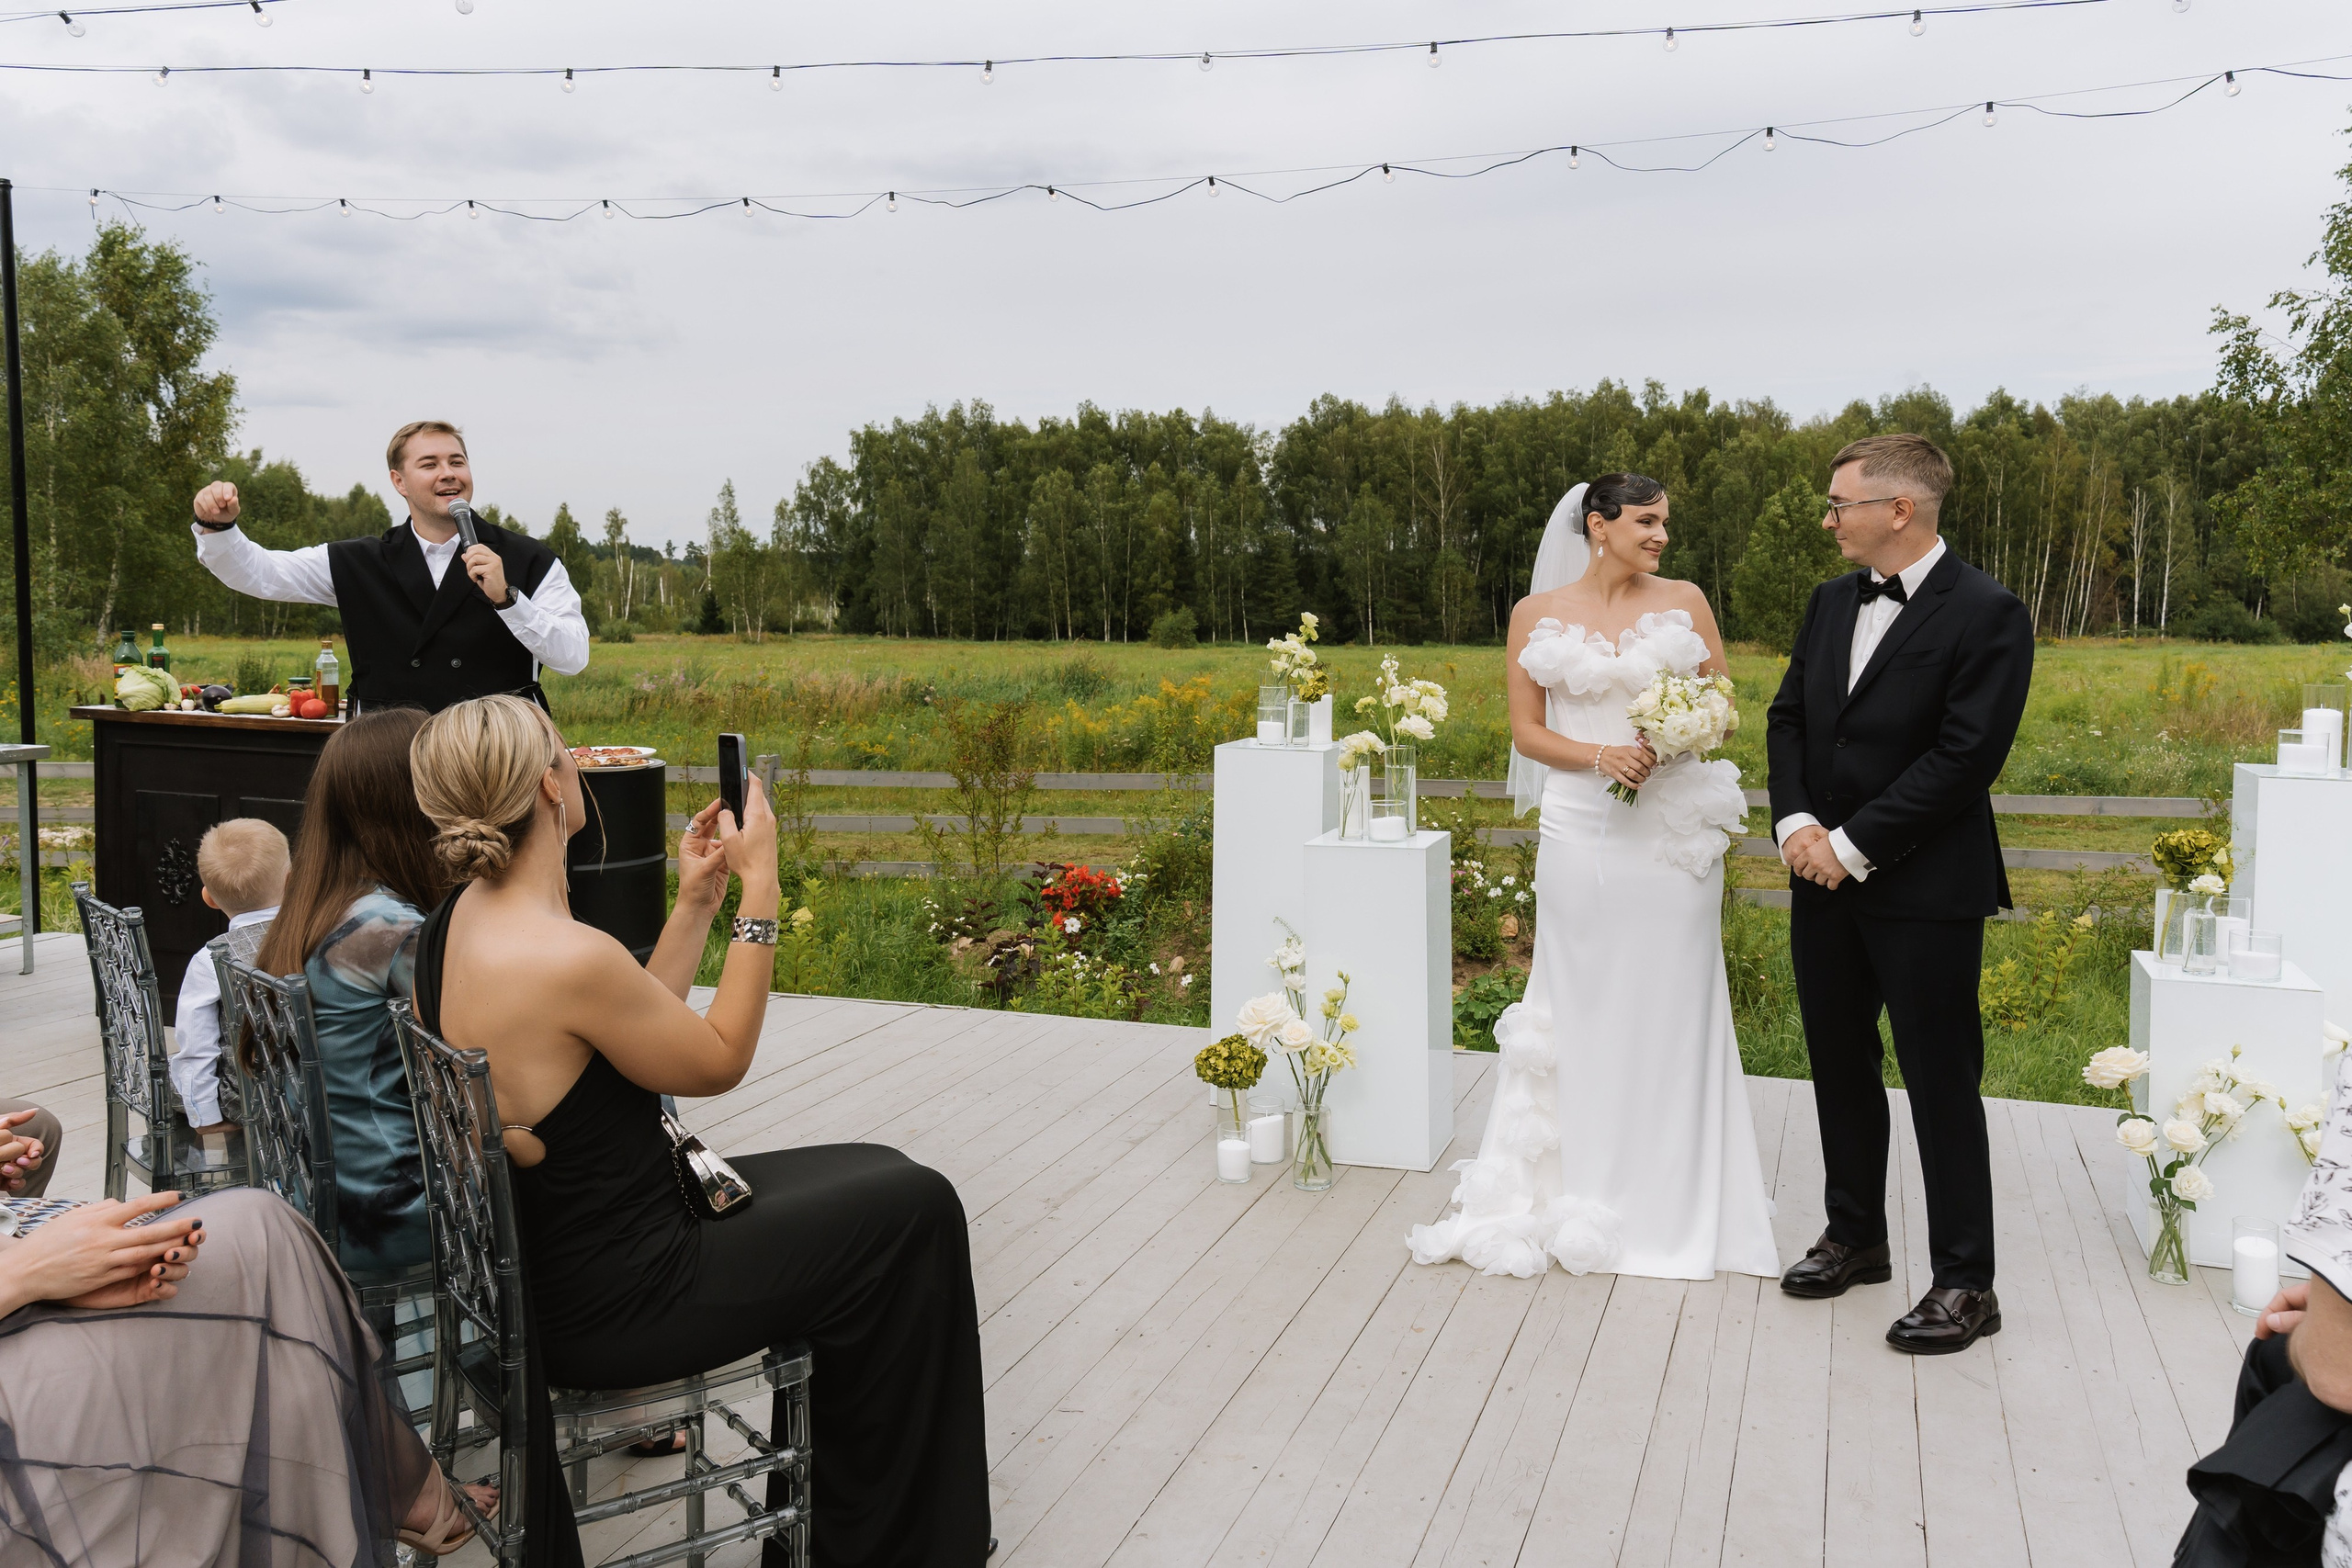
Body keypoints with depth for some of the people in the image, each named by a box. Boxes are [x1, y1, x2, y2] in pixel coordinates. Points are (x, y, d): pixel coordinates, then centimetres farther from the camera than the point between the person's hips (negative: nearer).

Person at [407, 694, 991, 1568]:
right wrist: (760, 887, -12)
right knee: (912, 1211, 4)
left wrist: (697, 901, 5)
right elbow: (719, 1062, -14)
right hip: (609, 1309, -9)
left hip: (541, 1260, 9)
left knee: (873, 1173, 19)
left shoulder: (464, 919, 0)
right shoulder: (567, 956, -30)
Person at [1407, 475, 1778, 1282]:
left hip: (1673, 828, 0)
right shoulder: (1537, 614, 4)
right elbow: (1526, 730, 4)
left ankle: (1671, 1200, 16)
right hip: (1582, 829, 0)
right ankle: (1585, 1196, 17)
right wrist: (1600, 755, -14)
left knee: (1669, 1008, 4)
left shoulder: (1684, 602, 5)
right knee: (1583, 1009, 5)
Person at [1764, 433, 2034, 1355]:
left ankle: (1965, 1284, 12)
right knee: (1841, 1067, 16)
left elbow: (1965, 757, -18)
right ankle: (1854, 1236, 32)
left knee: (1941, 1082, 1)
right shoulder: (1832, 602, 10)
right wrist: (1796, 822, -5)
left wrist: (1852, 845, -17)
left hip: (1924, 892, -7)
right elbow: (1788, 718, 12)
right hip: (1825, 880, 7)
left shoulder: (1987, 615, -12)